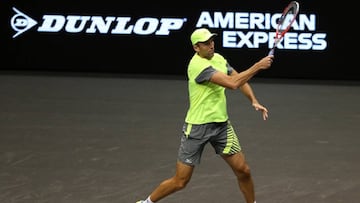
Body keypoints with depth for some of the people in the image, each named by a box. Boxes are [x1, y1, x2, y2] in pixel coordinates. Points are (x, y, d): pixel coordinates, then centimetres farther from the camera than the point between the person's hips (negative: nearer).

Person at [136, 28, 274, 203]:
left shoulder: (218, 59, 5)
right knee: (180, 182, 0)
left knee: (243, 171, 1)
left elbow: (240, 79, 14)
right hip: (197, 127, -7)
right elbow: (232, 83, -28)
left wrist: (254, 101, -2)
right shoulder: (198, 65, -21)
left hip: (221, 124, 7)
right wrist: (258, 66, -25)